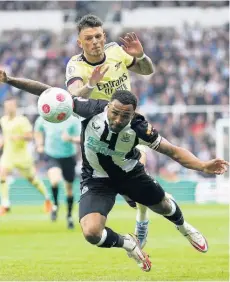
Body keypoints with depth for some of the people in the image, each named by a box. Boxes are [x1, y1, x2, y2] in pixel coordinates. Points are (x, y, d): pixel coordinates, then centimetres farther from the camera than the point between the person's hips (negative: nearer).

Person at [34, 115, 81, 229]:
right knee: (55, 180, -29)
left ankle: (69, 216, 32)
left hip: (69, 156, 1)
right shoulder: (43, 119, -5)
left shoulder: (73, 120, -11)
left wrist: (71, 139, -30)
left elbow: (80, 139, -10)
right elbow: (38, 131, 17)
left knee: (69, 188, 11)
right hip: (51, 156, 0)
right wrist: (39, 145, 7)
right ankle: (55, 204, -1)